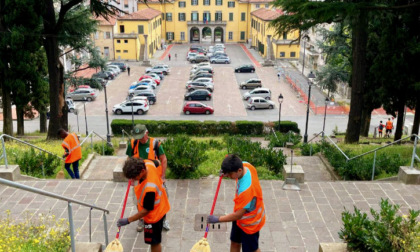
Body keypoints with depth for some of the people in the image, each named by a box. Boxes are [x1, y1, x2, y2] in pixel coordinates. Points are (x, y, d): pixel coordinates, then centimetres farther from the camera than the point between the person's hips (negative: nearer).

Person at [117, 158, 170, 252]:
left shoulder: (149, 189, -42)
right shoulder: (147, 163, -21)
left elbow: (146, 210, -27)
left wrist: (128, 220, -19)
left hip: (154, 215, -9)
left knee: (154, 242, 12)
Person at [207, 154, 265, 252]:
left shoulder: (246, 189, -43)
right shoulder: (245, 165, -20)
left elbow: (238, 215, -33)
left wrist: (218, 219, -22)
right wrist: (227, 171, -10)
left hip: (250, 222, -8)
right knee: (235, 243, 24)